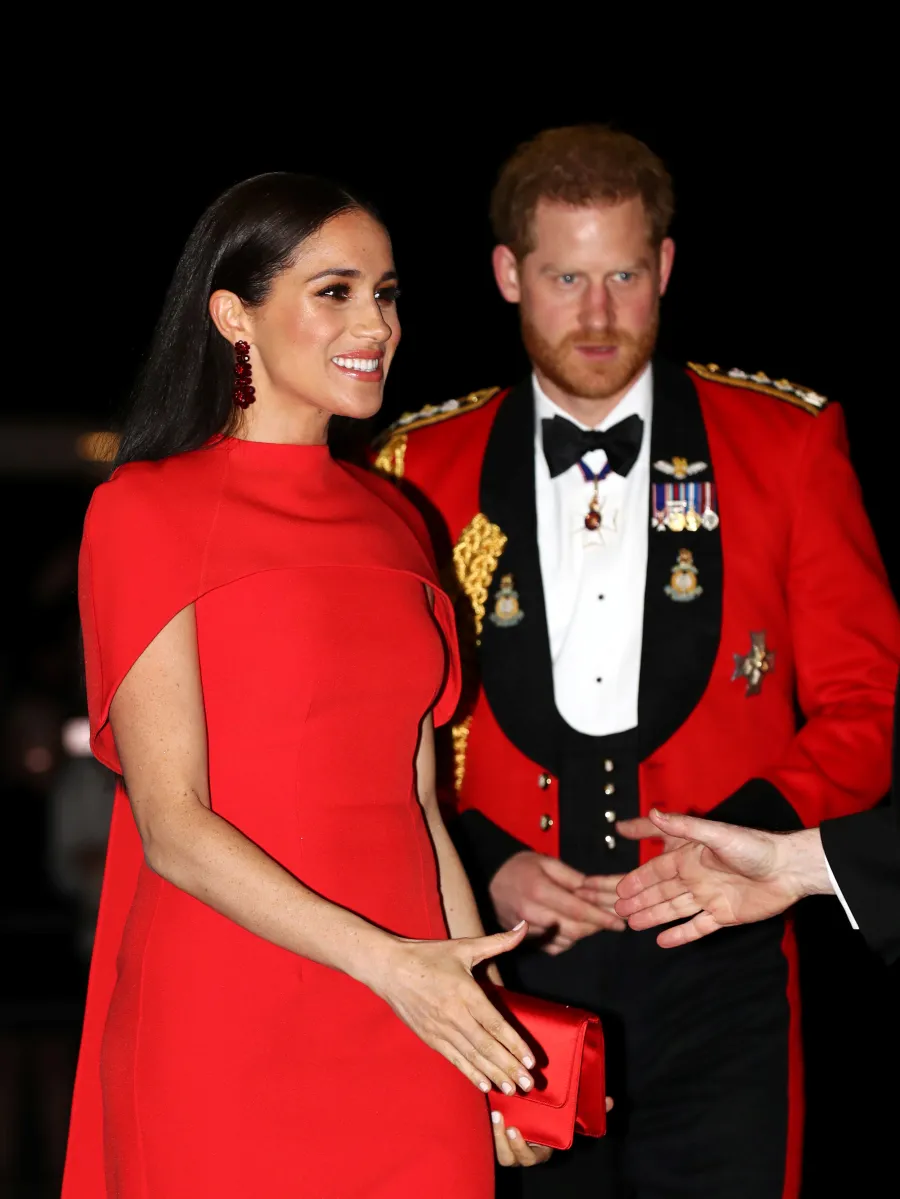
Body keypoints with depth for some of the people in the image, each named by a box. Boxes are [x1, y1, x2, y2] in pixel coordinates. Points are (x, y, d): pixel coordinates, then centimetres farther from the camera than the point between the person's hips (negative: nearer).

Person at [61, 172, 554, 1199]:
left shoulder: (394, 524, 13)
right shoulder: (145, 511, -5)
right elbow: (172, 825, -11)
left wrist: (487, 1016, 5)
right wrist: (386, 963, -19)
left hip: (407, 1037, 5)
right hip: (224, 1029, -5)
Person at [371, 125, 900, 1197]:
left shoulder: (785, 444, 5)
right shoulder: (424, 470, 7)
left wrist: (734, 838, -10)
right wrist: (486, 865, -7)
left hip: (714, 968, 0)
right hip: (511, 973, 1)